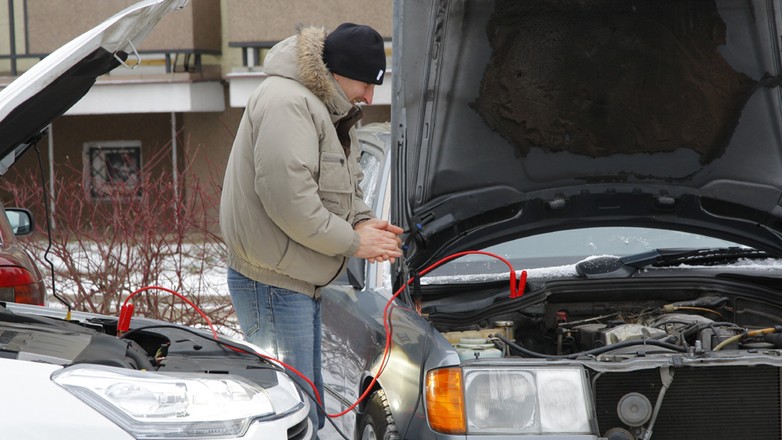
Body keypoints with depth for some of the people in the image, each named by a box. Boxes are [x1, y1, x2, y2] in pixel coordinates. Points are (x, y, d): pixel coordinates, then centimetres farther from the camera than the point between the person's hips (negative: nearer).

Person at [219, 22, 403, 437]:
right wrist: (354, 241, -16)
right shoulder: (286, 102, -19)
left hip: (300, 282, 11)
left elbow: (345, 186, 24)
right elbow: (289, 201, -26)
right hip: (272, 283, -11)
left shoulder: (329, 109, 16)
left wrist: (363, 221, 1)